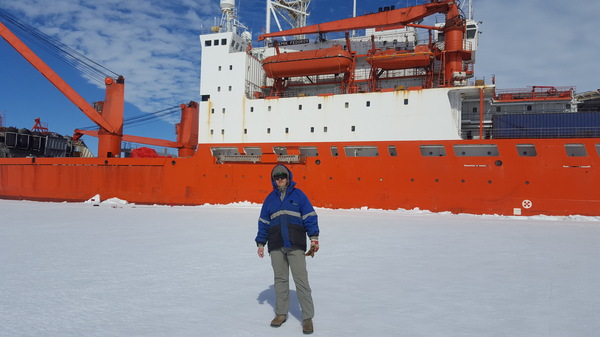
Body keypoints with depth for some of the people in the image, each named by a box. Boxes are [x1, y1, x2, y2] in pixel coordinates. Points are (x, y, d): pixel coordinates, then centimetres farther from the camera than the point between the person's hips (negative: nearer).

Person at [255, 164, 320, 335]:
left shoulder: (298, 194, 4)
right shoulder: (270, 198, 13)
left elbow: (309, 216, 0)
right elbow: (263, 222, 16)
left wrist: (314, 238, -8)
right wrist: (260, 243, 12)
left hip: (296, 245, -3)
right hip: (276, 246, 3)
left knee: (301, 280, -5)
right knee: (280, 279, 11)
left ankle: (307, 317, 1)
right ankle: (281, 313, 23)